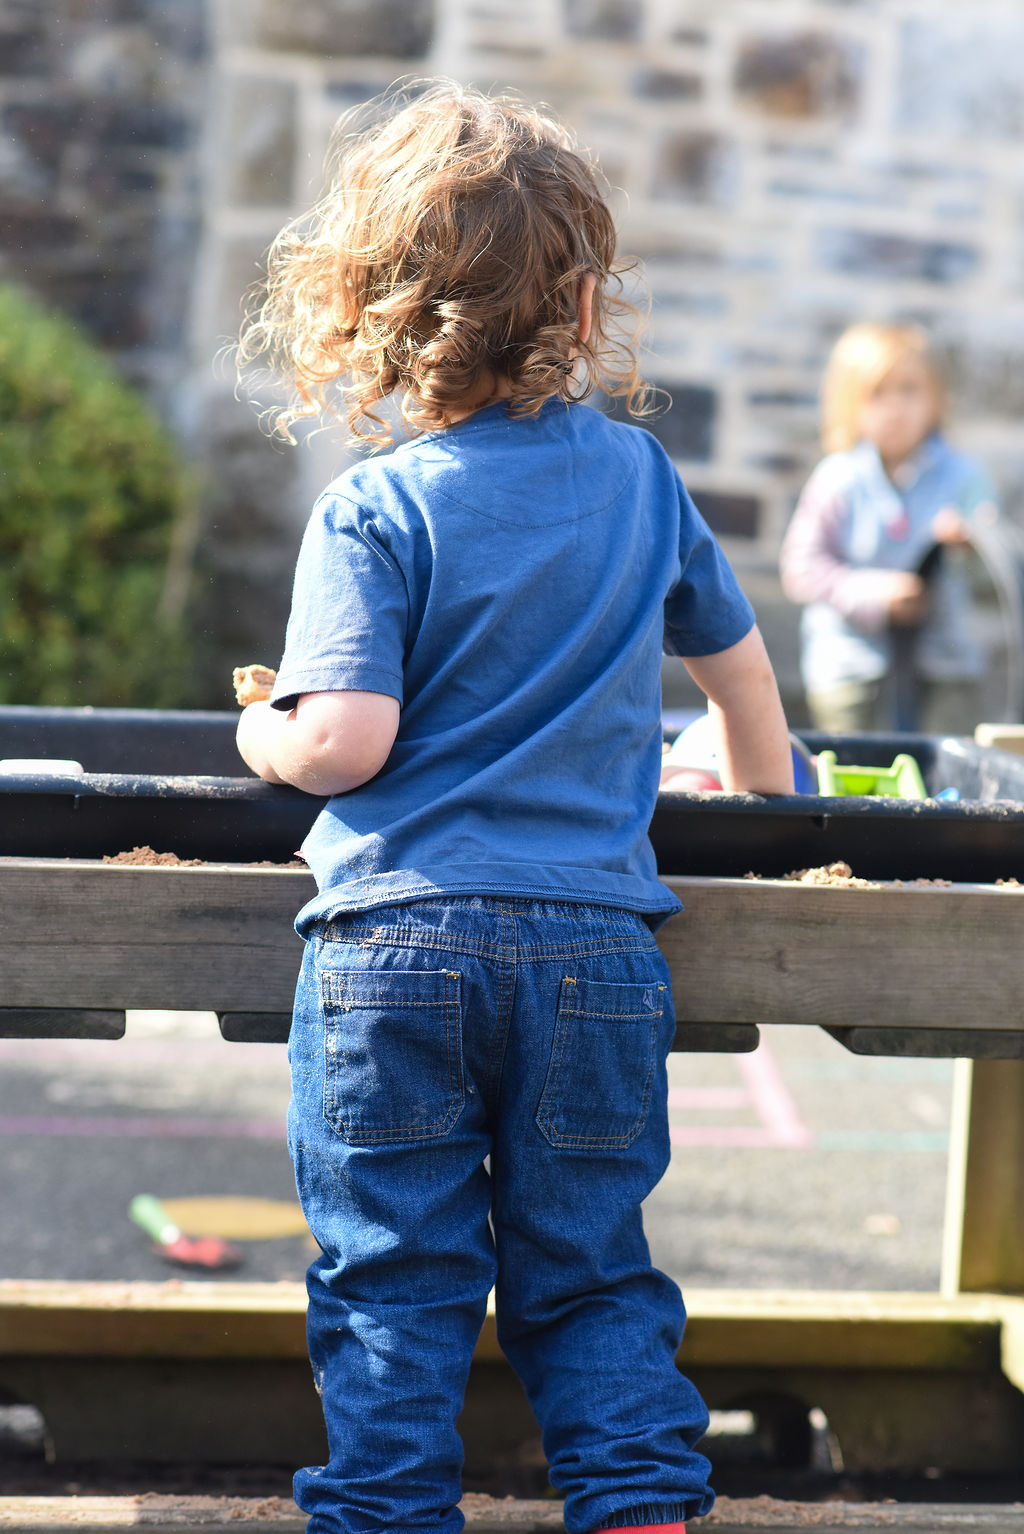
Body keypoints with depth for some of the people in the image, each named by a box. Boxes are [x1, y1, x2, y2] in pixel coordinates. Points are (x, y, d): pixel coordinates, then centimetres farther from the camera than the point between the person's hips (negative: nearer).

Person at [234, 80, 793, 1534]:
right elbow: (734, 646, 24)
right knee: (592, 1273, 12)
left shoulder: (372, 510, -7)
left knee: (390, 1281, 6)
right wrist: (765, 787, 43)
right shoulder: (637, 473, 7)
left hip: (397, 937, -3)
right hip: (598, 938, 3)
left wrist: (262, 734, 7)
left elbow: (342, 741, -17)